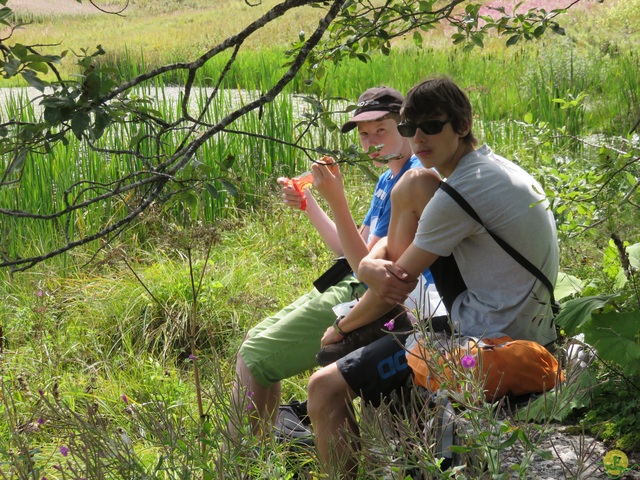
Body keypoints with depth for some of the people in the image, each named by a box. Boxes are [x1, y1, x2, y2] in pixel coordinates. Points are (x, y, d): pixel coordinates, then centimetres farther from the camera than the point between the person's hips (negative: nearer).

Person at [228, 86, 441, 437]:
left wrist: (336, 199, -30)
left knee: (254, 358, -7)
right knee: (253, 341, 17)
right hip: (353, 289, 11)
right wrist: (307, 204, 13)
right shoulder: (388, 179, 13)